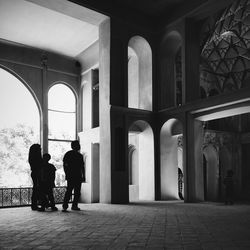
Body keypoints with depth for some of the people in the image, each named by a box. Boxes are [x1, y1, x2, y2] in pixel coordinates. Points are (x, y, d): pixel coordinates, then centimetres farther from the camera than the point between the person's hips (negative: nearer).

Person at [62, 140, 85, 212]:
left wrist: (83, 176, 12)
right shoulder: (68, 154, 1)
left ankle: (74, 206, 13)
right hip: (71, 176, -6)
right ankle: (65, 206, -11)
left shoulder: (80, 155, 16)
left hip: (78, 176, 6)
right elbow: (64, 165, -2)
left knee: (77, 192, 5)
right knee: (69, 191, -13)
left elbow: (82, 166, 18)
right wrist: (66, 174, -11)